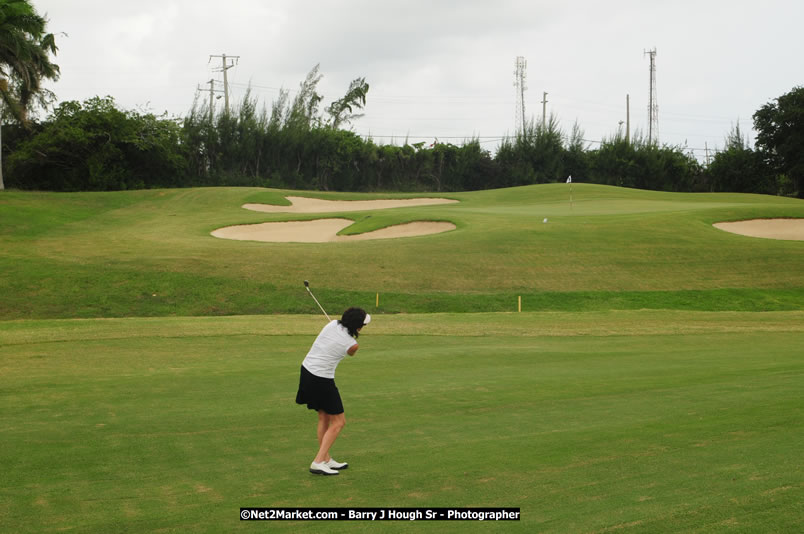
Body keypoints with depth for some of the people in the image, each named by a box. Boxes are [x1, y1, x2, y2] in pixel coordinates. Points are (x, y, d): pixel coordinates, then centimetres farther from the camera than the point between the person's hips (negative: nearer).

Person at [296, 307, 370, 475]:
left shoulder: (332, 324, -3)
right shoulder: (352, 345, -14)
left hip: (306, 371, 7)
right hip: (322, 380, -7)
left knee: (324, 417, 18)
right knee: (338, 422, 4)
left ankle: (326, 460, 25)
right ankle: (318, 462, -3)